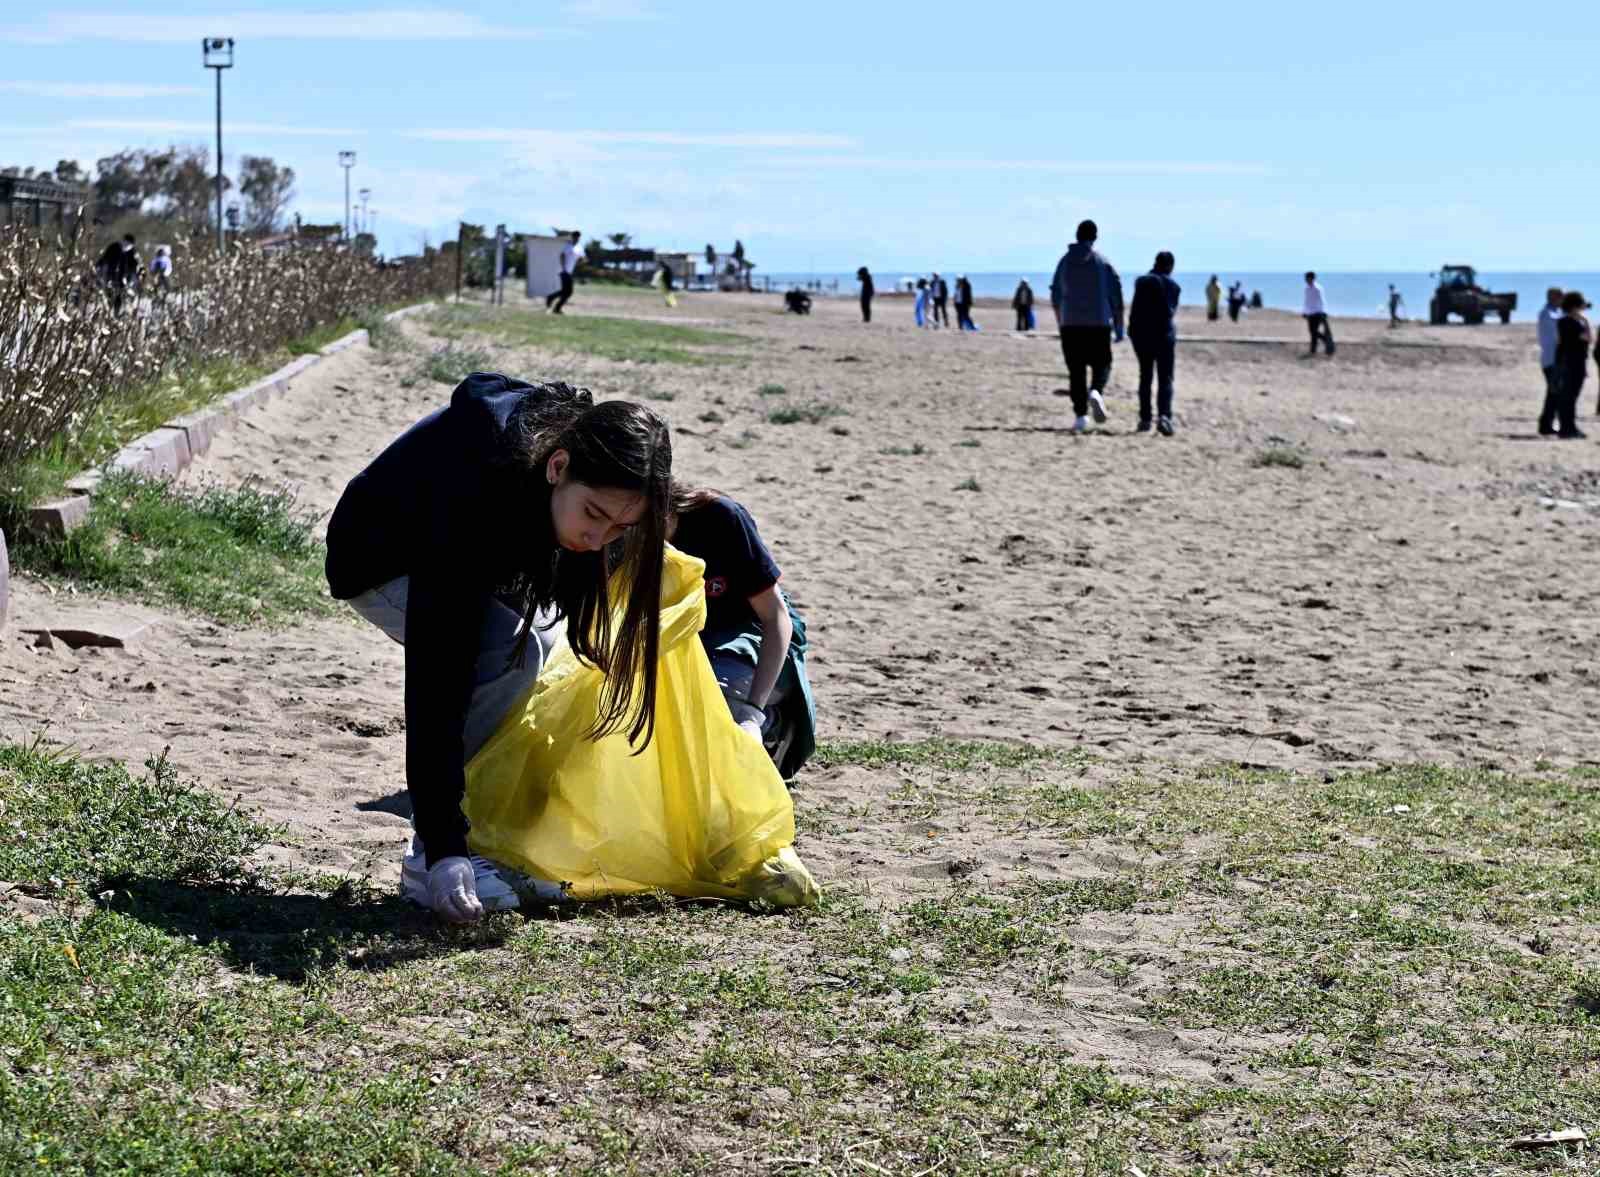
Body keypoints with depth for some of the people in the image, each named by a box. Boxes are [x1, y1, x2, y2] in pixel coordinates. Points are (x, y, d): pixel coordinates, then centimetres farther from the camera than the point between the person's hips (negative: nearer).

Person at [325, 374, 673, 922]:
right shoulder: (467, 501, -44)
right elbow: (437, 681, -45)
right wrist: (443, 848, -46)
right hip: (382, 564, -8)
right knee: (511, 651, -28)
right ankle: (427, 856, -21)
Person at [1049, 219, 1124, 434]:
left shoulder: (1064, 262, 4)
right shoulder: (1103, 263, -2)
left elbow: (1056, 297, 10)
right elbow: (1115, 296, -3)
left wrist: (1061, 323, 23)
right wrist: (1119, 327, 3)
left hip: (1070, 325, 2)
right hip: (1099, 325, -2)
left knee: (1076, 371, 5)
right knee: (1101, 364, 11)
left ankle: (1080, 415, -1)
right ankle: (1096, 392, -19)